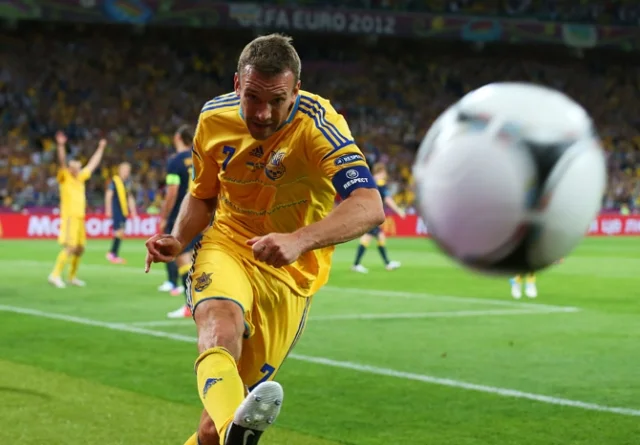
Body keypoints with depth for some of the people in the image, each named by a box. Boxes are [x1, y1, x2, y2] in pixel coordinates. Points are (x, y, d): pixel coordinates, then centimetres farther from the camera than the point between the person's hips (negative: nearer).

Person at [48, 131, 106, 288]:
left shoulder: (81, 177, 17)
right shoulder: (65, 178, -1)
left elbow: (92, 164, 28)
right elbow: (62, 162, -17)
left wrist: (100, 149, 34)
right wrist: (60, 146, -31)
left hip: (80, 218, 8)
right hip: (69, 217, -8)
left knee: (79, 249, 9)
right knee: (70, 247, -18)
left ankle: (72, 276, 18)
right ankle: (55, 274, -17)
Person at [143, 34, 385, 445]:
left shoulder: (318, 125, -20)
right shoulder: (214, 118, -4)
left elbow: (370, 207, -35)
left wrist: (299, 240, -50)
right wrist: (178, 241, -5)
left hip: (290, 274, -1)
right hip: (226, 246, 1)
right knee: (222, 323, -36)